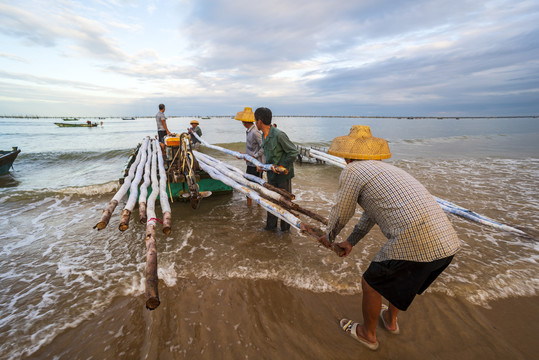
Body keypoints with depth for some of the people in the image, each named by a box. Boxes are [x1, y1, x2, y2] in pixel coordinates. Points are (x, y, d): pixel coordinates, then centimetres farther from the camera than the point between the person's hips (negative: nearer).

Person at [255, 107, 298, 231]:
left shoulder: (279, 135, -24)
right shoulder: (264, 135, 3)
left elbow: (293, 152, -20)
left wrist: (281, 166, -20)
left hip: (283, 174, -8)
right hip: (271, 174, 8)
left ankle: (285, 228, 25)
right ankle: (271, 225, 35)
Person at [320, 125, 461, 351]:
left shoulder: (352, 171, -5)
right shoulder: (385, 168, 22)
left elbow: (341, 214, 5)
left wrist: (329, 237, 27)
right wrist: (351, 242, 41)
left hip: (416, 244, -9)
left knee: (371, 284, 16)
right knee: (398, 274, 33)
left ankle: (367, 334, 41)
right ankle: (391, 320, 57)